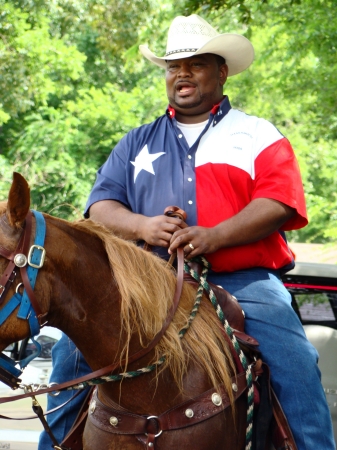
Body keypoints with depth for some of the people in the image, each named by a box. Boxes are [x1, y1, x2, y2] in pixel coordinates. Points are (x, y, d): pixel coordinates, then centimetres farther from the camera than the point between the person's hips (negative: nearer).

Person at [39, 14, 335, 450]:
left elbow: (278, 203, -3)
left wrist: (212, 237, -20)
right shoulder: (137, 143, 22)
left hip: (243, 282, -2)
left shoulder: (257, 135, 13)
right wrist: (142, 226, -11)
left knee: (296, 366, -25)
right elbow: (101, 206, 13)